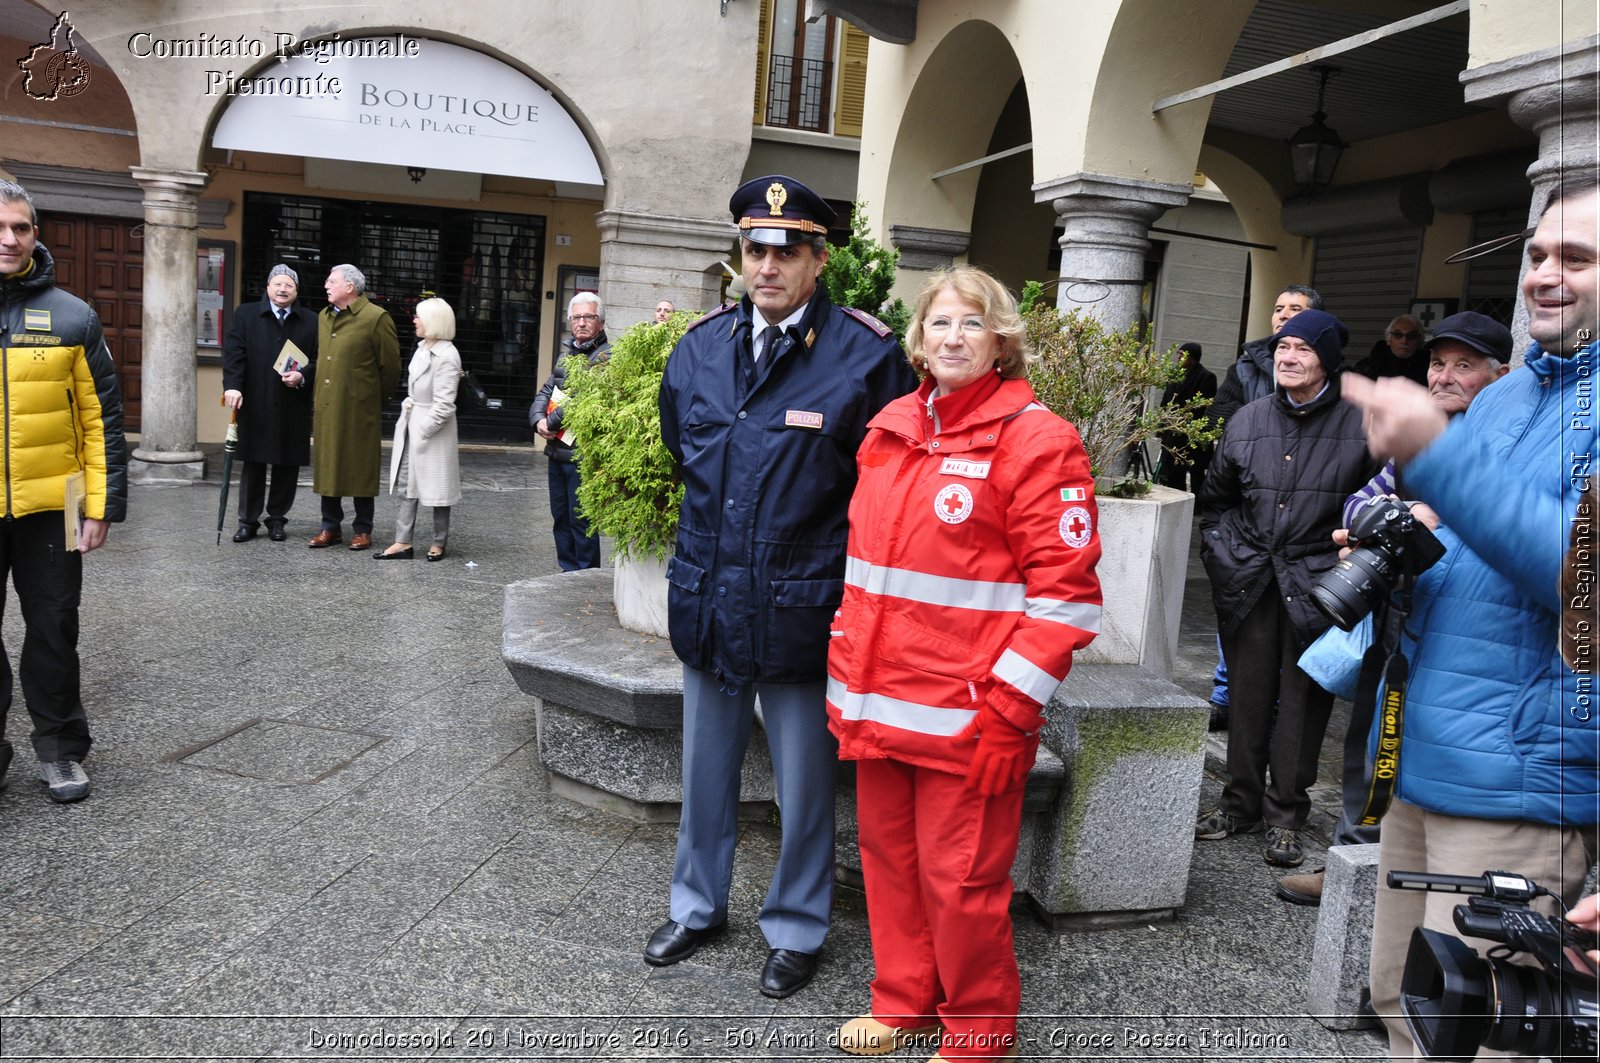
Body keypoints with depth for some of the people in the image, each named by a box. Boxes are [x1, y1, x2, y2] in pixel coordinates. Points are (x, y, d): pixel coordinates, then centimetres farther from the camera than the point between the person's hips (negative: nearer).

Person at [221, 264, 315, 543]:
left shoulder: (310, 321, 8)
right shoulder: (246, 314, 7)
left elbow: (318, 360, 7)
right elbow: (234, 352, -2)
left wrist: (302, 377, -12)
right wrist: (232, 386, -15)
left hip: (293, 407, 1)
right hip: (254, 405, -1)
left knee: (288, 466, 6)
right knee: (252, 465, 5)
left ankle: (277, 519, 19)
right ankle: (248, 520, 15)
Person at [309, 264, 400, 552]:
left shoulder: (376, 318, -9)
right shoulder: (323, 317, 13)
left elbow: (390, 365, -7)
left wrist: (375, 397, 2)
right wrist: (319, 395, 17)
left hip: (359, 409, -6)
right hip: (326, 407, 6)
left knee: (360, 469, 2)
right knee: (327, 465, 9)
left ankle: (362, 530, 12)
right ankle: (331, 527, 19)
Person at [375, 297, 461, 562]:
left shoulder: (446, 356, -17)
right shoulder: (423, 348, 8)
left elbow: (444, 404, -20)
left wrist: (423, 430, -17)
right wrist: (407, 409, 8)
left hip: (432, 430, -8)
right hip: (411, 425, 9)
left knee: (437, 489, 5)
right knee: (406, 485, 8)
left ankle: (439, 543, 18)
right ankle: (403, 543, 11)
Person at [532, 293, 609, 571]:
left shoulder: (607, 357, -10)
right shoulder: (567, 355, 17)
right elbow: (546, 391, 15)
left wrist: (552, 422, -13)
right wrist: (539, 420, -4)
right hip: (556, 450, 8)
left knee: (580, 520, -2)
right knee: (560, 517, 15)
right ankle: (568, 571, 26)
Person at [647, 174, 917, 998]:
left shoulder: (867, 355, -11)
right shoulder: (700, 346, 4)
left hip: (801, 613, -4)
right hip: (707, 604, 5)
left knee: (803, 784, 12)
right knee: (705, 770, 21)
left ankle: (795, 929, 34)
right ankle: (697, 905, 42)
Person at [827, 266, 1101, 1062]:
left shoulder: (1035, 440, -9)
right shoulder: (890, 429, 10)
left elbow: (1064, 591, -12)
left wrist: (1010, 711, -15)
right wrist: (846, 673, 16)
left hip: (967, 718, -6)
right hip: (879, 704, 6)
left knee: (959, 877, 4)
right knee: (890, 858, 17)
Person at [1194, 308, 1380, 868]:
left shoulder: (1358, 427, -4)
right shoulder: (1248, 421, 7)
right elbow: (1216, 498, 18)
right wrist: (1224, 553, 11)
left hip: (1317, 584, -3)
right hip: (1251, 581, 3)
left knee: (1302, 700, 4)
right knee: (1248, 694, 10)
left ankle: (1286, 816, 16)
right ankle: (1241, 803, 23)